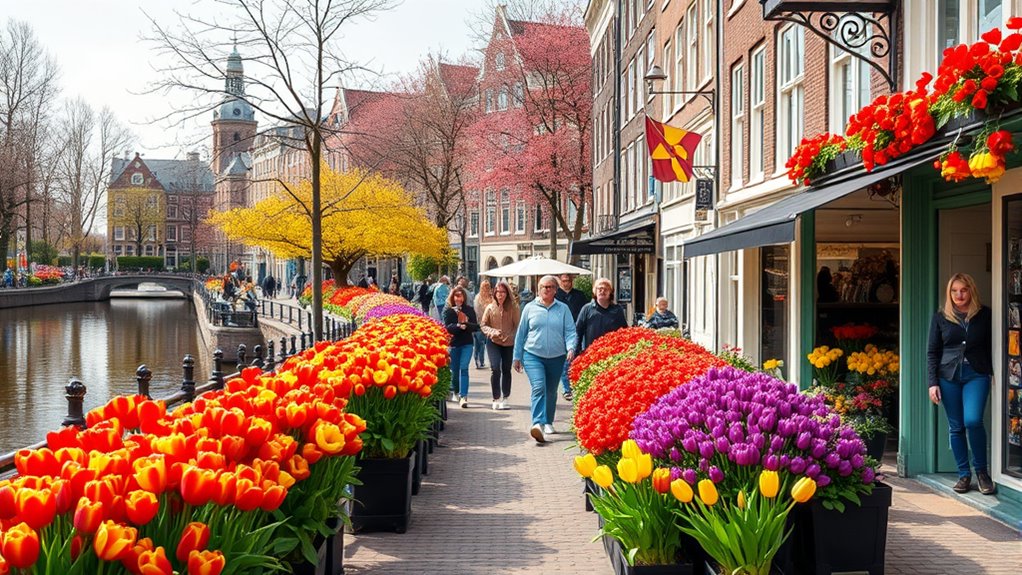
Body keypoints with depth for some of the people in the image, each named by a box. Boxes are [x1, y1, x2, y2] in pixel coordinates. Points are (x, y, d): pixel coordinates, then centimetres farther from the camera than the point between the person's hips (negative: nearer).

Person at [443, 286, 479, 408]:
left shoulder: (469, 310, 3)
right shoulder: (448, 310, 0)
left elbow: (475, 327, -2)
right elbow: (447, 327, -10)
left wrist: (466, 323, -20)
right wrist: (459, 326, -26)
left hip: (467, 344, 0)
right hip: (453, 343, 0)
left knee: (464, 368, -13)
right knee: (454, 370, 9)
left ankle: (463, 396, -16)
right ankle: (456, 393, 34)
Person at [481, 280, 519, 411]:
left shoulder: (513, 308, -4)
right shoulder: (490, 307, -2)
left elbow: (517, 326, -2)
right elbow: (483, 325, 3)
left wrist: (510, 336, -16)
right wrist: (493, 332, -13)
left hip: (509, 343, 1)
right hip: (493, 342, -1)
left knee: (506, 370, 10)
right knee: (495, 369, -12)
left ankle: (504, 399, 21)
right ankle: (496, 399, -2)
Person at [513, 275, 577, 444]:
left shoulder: (563, 309, 4)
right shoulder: (530, 308, 3)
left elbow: (570, 331, 0)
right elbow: (521, 333, 8)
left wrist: (571, 348, -19)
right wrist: (517, 357, 9)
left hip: (556, 357, 2)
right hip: (533, 355, -2)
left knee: (551, 392, 14)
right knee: (538, 387, -21)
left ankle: (548, 423, 33)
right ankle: (538, 424, -31)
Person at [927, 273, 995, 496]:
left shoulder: (985, 315, 4)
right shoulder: (941, 317, 6)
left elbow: (992, 347, 7)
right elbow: (932, 352, 7)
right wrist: (932, 383, 1)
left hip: (977, 375, -2)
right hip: (948, 376, 2)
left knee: (973, 421, -18)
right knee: (956, 427, 5)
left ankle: (981, 471, 3)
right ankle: (964, 475, 17)